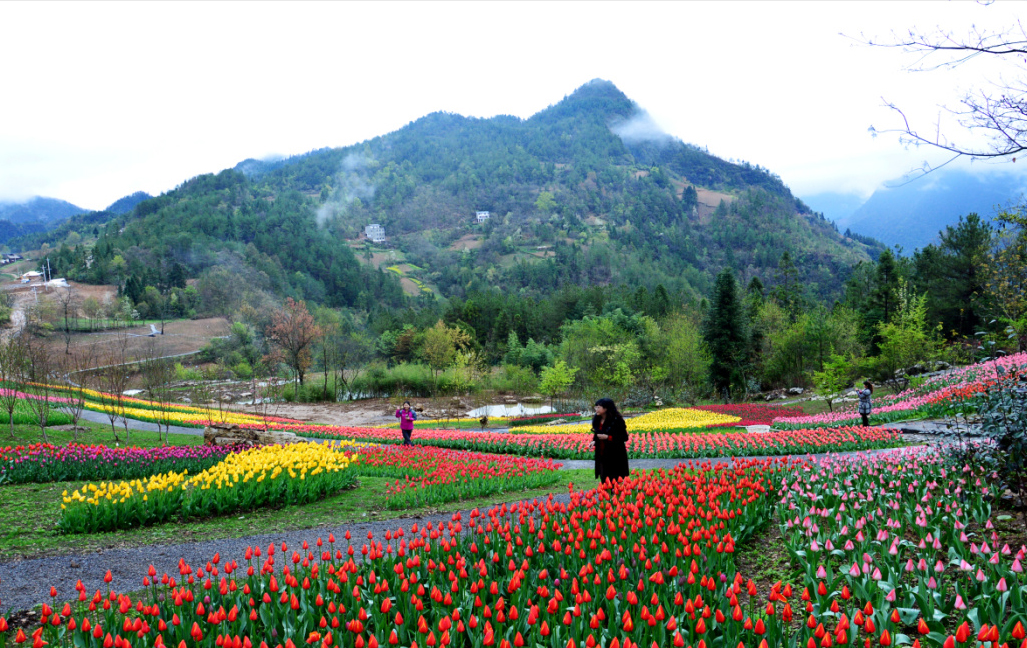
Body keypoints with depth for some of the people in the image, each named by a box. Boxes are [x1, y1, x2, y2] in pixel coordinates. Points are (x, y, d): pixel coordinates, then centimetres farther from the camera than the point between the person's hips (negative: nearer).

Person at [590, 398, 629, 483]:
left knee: (614, 480, -4)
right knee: (604, 480, 9)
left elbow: (624, 437, -12)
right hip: (602, 456, 6)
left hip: (615, 457, -6)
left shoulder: (616, 420, -14)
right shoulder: (597, 420, 7)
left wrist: (607, 437, -21)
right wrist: (594, 440, -1)